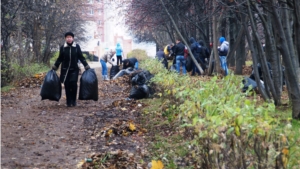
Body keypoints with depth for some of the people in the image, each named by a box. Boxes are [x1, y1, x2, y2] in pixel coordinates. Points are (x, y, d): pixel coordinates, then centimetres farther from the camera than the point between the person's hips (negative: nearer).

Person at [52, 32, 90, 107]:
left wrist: (86, 66, -1)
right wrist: (55, 66, 4)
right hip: (65, 69, 1)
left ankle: (73, 100, 3)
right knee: (67, 85, -1)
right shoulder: (62, 47, 3)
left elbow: (81, 57, 6)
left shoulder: (77, 47, 1)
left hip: (74, 69, -1)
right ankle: (68, 102, 9)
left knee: (73, 84, -14)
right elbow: (60, 58, 11)